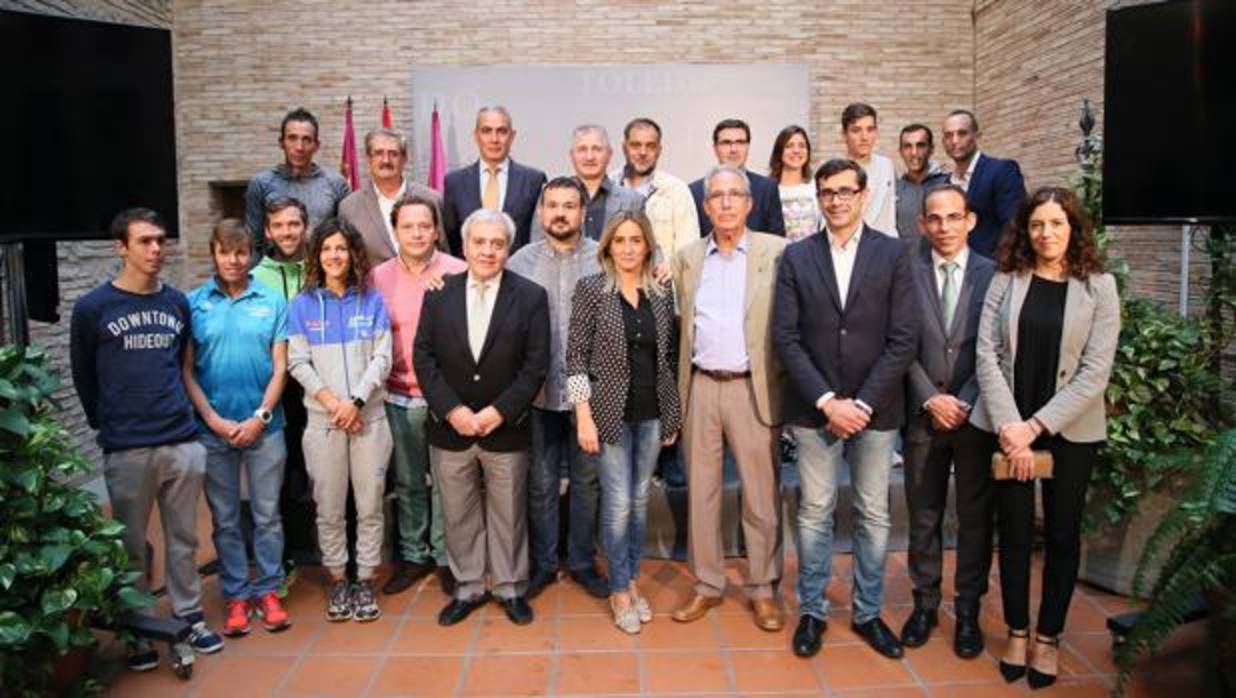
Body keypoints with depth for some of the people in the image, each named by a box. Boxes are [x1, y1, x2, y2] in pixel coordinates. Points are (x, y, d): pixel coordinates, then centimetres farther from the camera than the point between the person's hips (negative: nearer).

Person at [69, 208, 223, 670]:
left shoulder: (178, 303, 7)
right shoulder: (92, 308, -3)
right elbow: (83, 377, 6)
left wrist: (175, 411, 13)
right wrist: (108, 425, 11)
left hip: (183, 442, 3)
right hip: (126, 450, -3)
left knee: (184, 538, 12)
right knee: (132, 545, 9)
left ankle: (189, 617, 27)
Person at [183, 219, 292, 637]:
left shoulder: (272, 301, 0)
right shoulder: (194, 303, 1)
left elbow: (280, 368, -1)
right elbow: (187, 370, 0)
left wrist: (259, 418, -9)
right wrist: (215, 420, -8)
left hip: (264, 426, 0)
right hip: (212, 429, 1)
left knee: (267, 516, 8)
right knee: (225, 519, 10)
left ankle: (268, 591, 22)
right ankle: (236, 595, 22)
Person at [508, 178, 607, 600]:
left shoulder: (604, 259, -1)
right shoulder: (520, 261, 1)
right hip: (537, 392, 0)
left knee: (586, 481, 12)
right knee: (540, 483, 10)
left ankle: (582, 562, 28)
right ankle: (542, 564, 26)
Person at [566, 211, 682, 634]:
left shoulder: (661, 294, 6)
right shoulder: (591, 289, -5)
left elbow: (668, 357, 11)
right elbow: (576, 356, -8)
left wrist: (673, 415, 9)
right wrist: (584, 416, -14)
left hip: (652, 413, 4)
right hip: (611, 411, -4)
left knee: (640, 500, 13)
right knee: (618, 504, 0)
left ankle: (632, 582, 29)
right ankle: (619, 590, 19)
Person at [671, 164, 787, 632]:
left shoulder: (776, 252, 0)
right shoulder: (687, 258, 10)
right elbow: (682, 323, 13)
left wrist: (785, 384, -6)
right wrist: (678, 389, 7)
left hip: (752, 387, -3)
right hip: (699, 387, 3)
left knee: (761, 493, 5)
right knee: (700, 491, 10)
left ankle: (763, 588, 21)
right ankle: (707, 584, 25)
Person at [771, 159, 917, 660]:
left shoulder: (892, 254, 0)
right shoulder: (796, 257, 2)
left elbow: (904, 339, -5)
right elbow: (785, 338, -3)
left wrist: (863, 403, -12)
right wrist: (827, 401, -11)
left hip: (876, 409, 0)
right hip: (814, 409, 0)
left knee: (873, 515, 10)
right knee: (814, 513, 8)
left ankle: (868, 612, 26)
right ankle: (812, 610, 23)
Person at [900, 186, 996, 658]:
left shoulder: (993, 274, 0)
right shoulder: (906, 272, 1)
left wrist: (965, 403, -11)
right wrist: (931, 399, -10)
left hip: (976, 416, 0)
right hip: (923, 415, 0)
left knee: (975, 517, 9)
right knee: (923, 516, 10)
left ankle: (968, 610, 23)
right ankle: (925, 603, 25)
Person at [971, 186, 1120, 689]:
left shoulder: (1099, 286, -3)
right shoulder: (1005, 280, 0)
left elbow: (1095, 373, -8)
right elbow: (987, 354, -4)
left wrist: (1036, 426, -14)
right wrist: (1008, 425, -13)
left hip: (1071, 431, 0)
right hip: (1007, 427, 1)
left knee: (1062, 534, 10)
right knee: (1014, 532, 8)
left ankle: (1049, 636, 26)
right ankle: (1017, 630, 26)